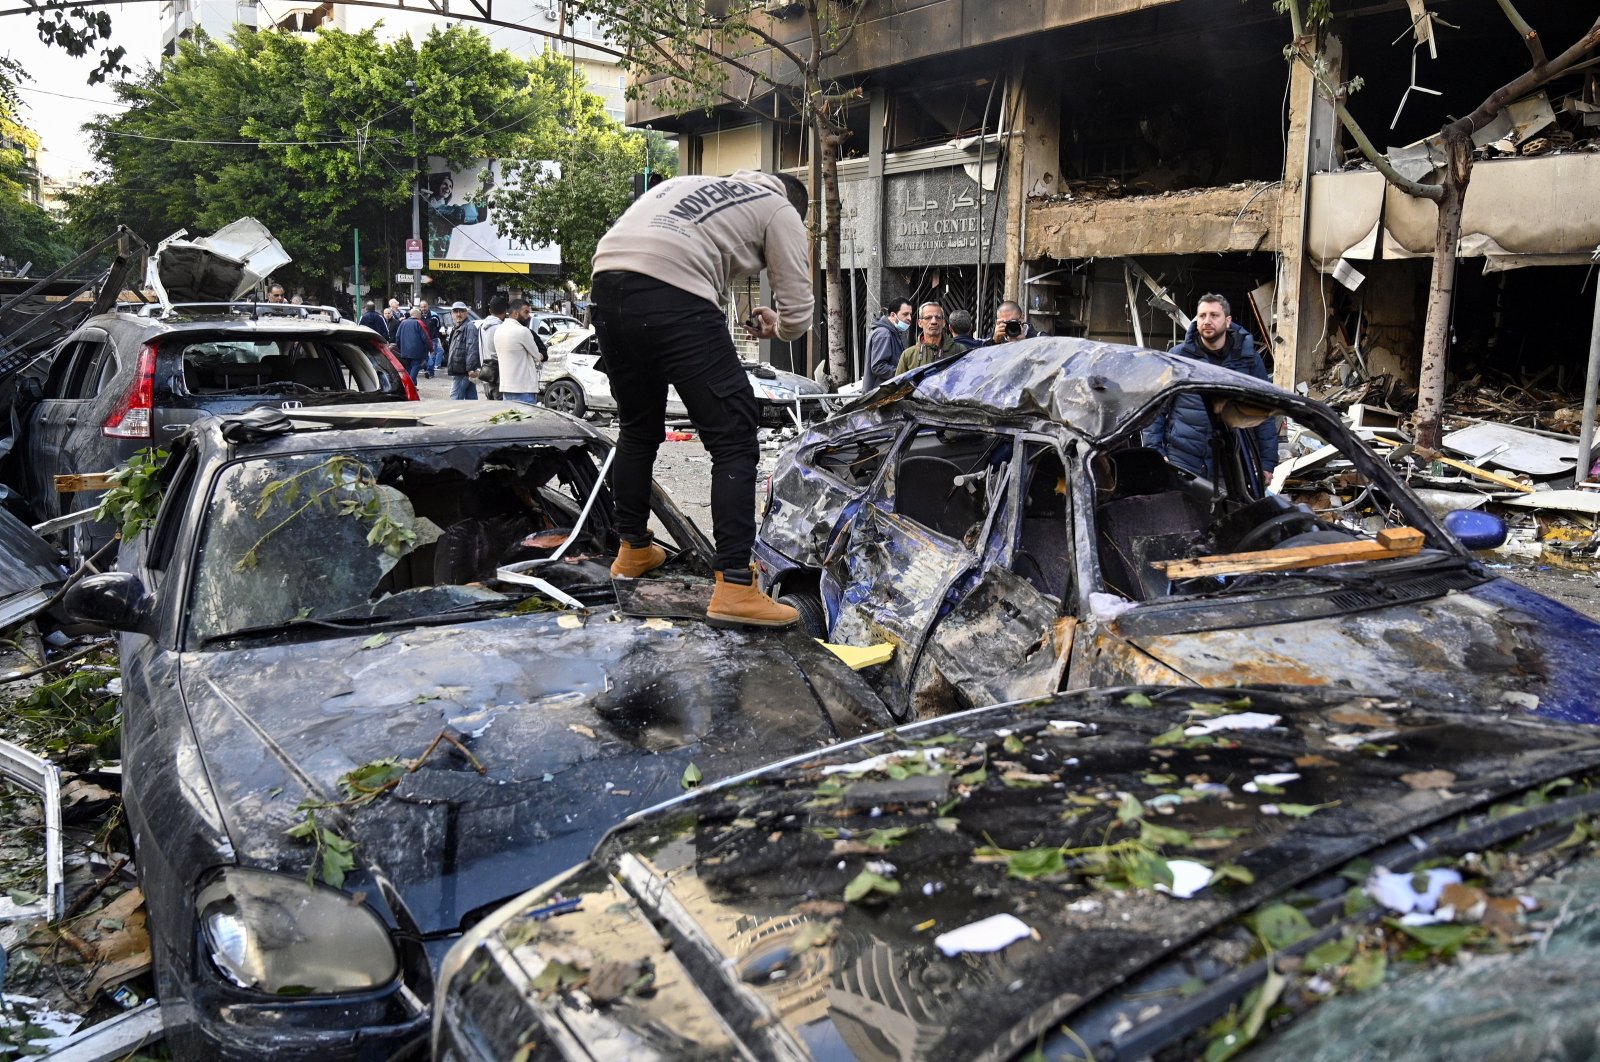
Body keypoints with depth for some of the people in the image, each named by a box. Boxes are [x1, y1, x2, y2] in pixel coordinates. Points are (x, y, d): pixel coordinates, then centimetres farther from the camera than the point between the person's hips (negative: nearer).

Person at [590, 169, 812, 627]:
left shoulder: (695, 183, 36)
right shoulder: (781, 211, 18)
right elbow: (797, 314, 12)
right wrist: (772, 324, 36)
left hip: (607, 285, 7)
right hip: (672, 295, -7)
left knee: (638, 428, 25)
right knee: (734, 440, -2)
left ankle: (633, 549, 38)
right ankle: (734, 586, -8)